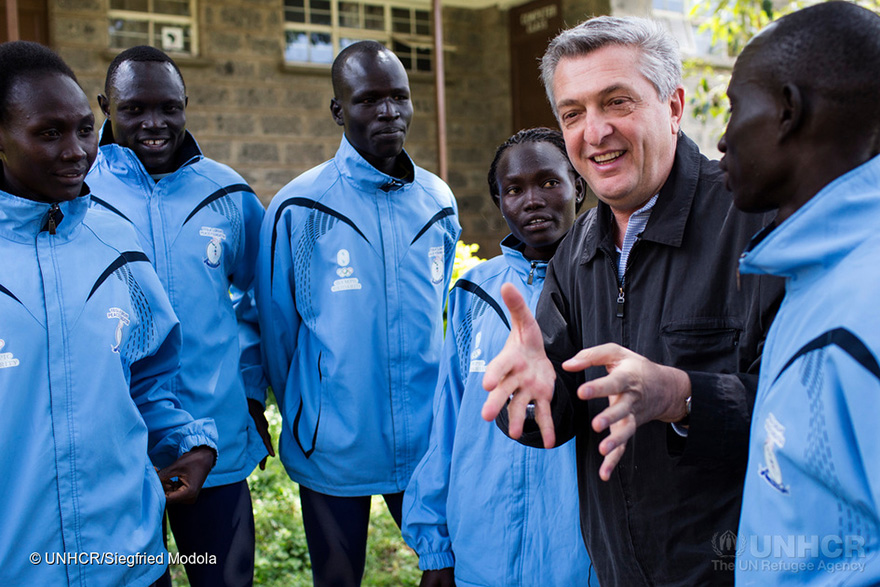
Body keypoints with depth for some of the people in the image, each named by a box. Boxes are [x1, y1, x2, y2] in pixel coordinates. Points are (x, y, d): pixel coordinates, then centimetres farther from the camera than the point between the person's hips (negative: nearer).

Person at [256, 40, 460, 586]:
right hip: (332, 452, -2)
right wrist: (305, 417, 6)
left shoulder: (439, 202, 2)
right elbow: (277, 328, -2)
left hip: (427, 444, 3)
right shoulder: (299, 208, -10)